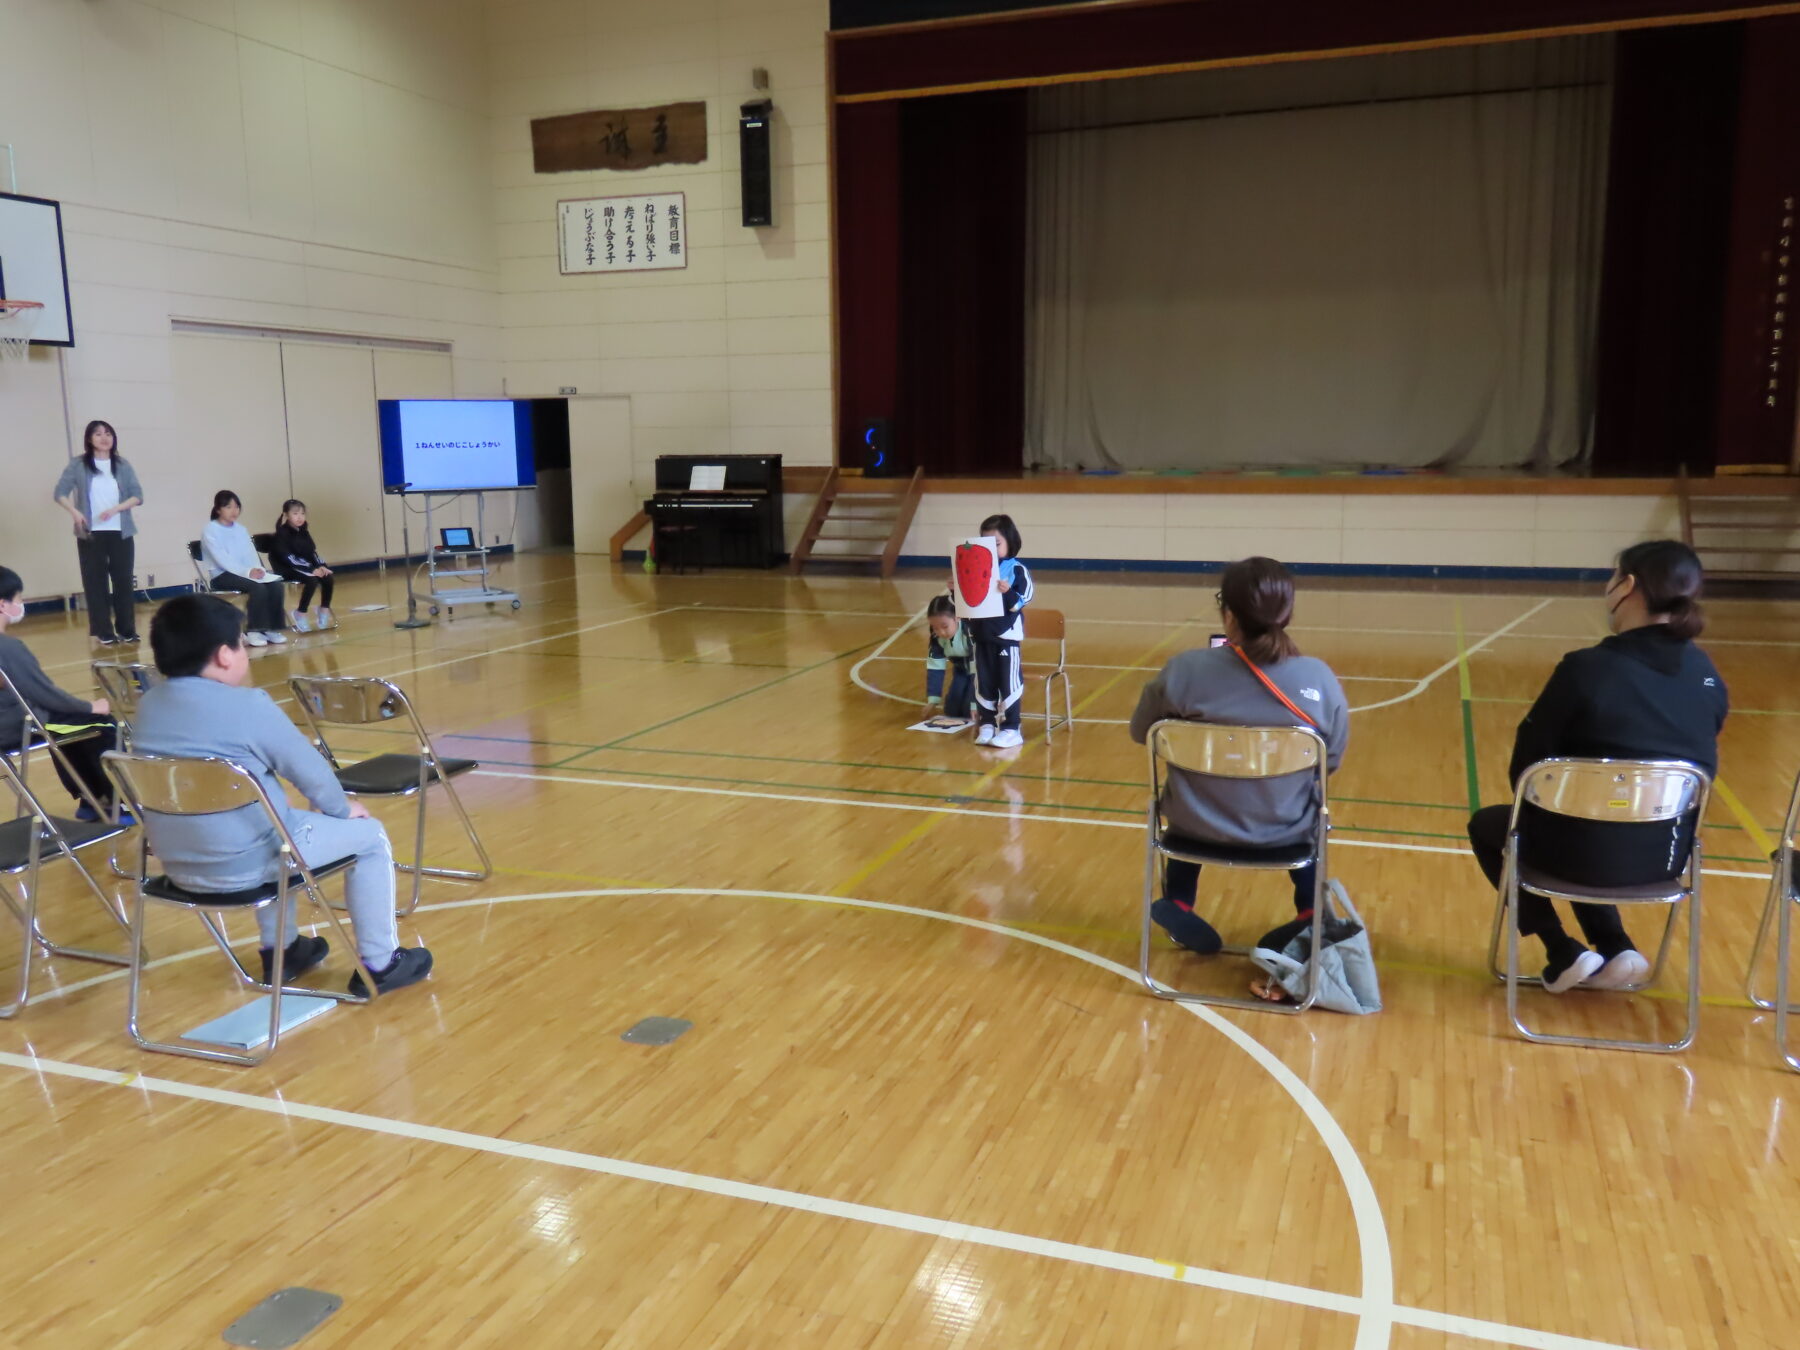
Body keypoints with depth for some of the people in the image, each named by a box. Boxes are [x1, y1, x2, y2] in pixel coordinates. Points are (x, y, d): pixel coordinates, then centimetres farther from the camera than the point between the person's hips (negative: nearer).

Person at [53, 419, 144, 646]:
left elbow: (138, 495, 1)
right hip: (91, 534, -1)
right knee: (96, 582, 1)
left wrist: (115, 509, -15)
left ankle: (127, 630, 12)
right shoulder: (78, 465, 2)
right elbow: (60, 493, -1)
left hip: (121, 533, 2)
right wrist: (74, 512, -19)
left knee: (123, 581, 4)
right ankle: (104, 632, 4)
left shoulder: (122, 465, 6)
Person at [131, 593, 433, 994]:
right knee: (370, 835, 10)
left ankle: (279, 950, 43)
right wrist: (341, 807, 11)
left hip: (179, 865, 8)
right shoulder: (247, 705, -19)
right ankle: (379, 965, 16)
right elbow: (308, 768, -10)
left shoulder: (147, 707, 4)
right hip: (245, 863, -8)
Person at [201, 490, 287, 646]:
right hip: (222, 575, -6)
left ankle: (271, 628, -15)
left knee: (276, 585, -20)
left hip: (246, 573, 6)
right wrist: (247, 572, -27)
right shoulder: (210, 531, -6)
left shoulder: (241, 529, 17)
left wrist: (256, 569, -14)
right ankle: (253, 631, -23)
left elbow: (251, 553, 9)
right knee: (258, 587, -32)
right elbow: (222, 559, -17)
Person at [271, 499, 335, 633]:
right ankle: (300, 616, -16)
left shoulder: (304, 532, 8)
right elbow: (288, 558, -22)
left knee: (327, 577, -16)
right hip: (286, 569, -7)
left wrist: (321, 566, -12)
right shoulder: (282, 533, -14)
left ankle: (324, 612, -3)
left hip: (303, 567, 7)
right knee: (312, 580, -31)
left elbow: (312, 552, 9)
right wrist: (311, 570, -28)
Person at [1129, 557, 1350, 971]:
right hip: (1284, 830, 0)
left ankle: (1178, 906, 45)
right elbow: (1332, 760, -2)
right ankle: (1312, 919, 42)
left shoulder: (1185, 670, -19)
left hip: (1197, 824, 0)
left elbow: (1141, 732, -2)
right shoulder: (1319, 678, -18)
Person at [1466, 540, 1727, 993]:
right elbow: (1701, 768, 9)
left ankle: (1563, 954, 16)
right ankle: (1616, 951, 25)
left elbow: (1526, 764, -11)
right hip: (1668, 855, 6)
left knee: (1486, 825, 23)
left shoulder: (1588, 668, -20)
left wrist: (1542, 807, 9)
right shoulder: (1707, 675, -3)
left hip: (1591, 852, -6)